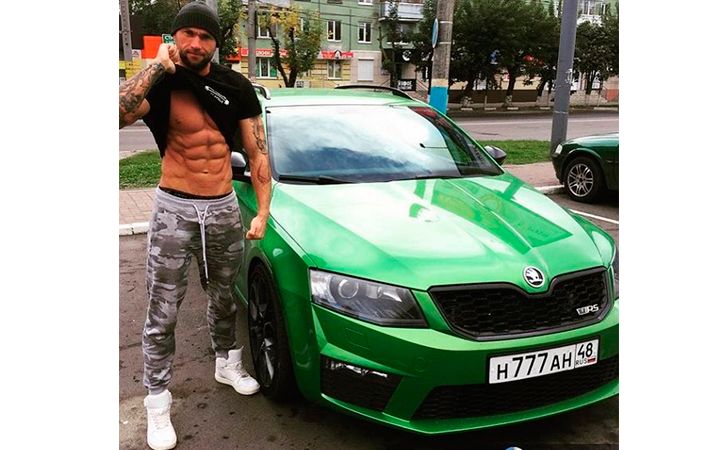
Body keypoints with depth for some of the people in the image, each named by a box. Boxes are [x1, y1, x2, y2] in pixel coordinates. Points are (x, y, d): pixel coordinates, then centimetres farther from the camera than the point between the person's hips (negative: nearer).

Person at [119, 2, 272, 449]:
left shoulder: (236, 87, 0)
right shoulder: (160, 84, -8)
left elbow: (258, 152, 2)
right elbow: (118, 114, -30)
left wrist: (263, 211, -4)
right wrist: (158, 66, -26)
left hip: (225, 208, 3)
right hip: (174, 210, -3)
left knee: (224, 298, 20)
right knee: (163, 313, 1)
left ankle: (227, 363, 44)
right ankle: (158, 403, 15)